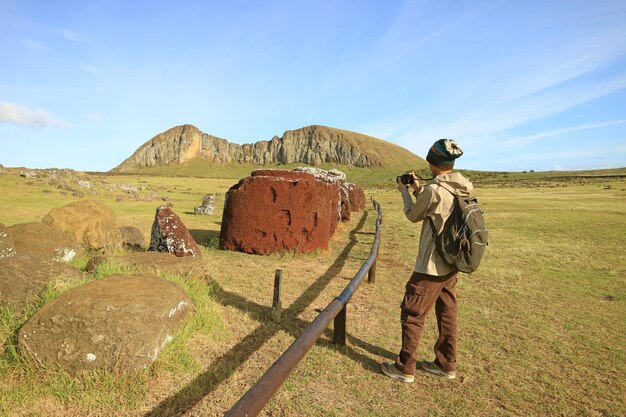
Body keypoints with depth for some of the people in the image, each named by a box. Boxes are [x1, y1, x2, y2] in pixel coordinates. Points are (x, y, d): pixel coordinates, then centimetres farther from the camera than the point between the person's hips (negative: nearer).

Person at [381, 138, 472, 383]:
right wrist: (417, 189, 15)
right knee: (447, 314, 17)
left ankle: (405, 368, 17)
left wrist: (404, 192, 11)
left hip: (431, 266, -8)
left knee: (412, 314, 5)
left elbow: (414, 215, -4)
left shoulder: (433, 190, -22)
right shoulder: (463, 190, 3)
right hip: (451, 264, 8)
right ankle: (446, 364, 32)